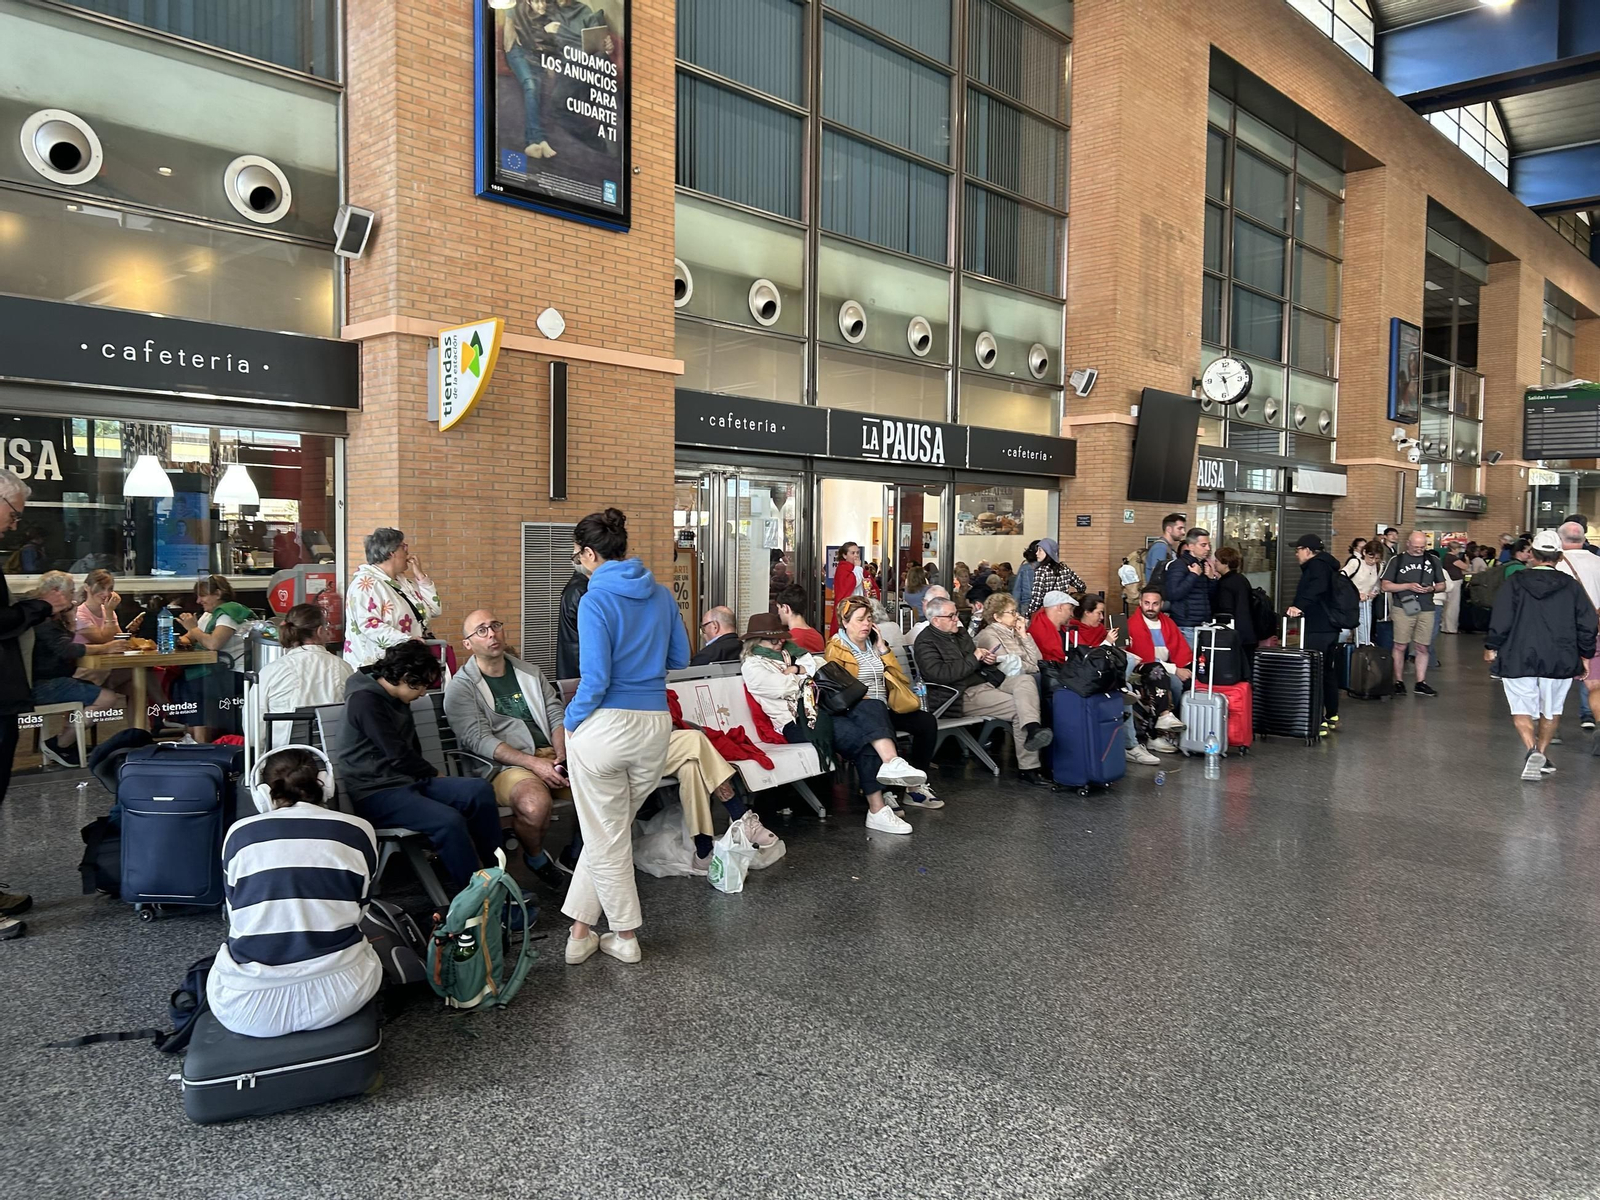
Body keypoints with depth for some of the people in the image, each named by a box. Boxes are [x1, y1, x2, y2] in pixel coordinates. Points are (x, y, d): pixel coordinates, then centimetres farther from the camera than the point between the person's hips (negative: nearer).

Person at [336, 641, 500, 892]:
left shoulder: (398, 700, 15)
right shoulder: (365, 700, -14)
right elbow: (399, 755, -15)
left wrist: (429, 775, 5)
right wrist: (434, 774, 0)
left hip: (406, 780, 9)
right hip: (375, 793, -9)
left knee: (480, 790, -12)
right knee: (449, 820, -31)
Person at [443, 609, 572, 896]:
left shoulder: (530, 672, 17)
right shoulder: (460, 687, 1)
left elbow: (558, 716, 12)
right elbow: (479, 740, -11)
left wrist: (561, 756, -9)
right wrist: (534, 764, -21)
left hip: (552, 755, 5)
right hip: (504, 765, -5)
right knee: (535, 804, -37)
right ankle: (537, 860, -3)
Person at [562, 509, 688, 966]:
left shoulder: (596, 600, -13)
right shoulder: (662, 595, 5)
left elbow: (595, 679, -17)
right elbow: (680, 660, 14)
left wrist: (572, 722, -1)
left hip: (604, 725, -5)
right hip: (654, 724, 6)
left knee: (605, 838, 12)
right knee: (609, 831, 19)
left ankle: (626, 937, 24)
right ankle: (580, 928, 25)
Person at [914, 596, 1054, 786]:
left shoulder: (961, 634, 21)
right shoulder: (926, 643, -5)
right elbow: (940, 674, -21)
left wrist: (986, 659, 8)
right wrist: (973, 659, -13)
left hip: (985, 681, 9)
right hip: (964, 696, -9)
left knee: (1025, 680, -18)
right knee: (1019, 708, -23)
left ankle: (1031, 728, -42)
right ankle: (1028, 769, -29)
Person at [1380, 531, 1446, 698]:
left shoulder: (1433, 561, 12)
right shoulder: (1396, 560, 3)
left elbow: (1442, 585, 17)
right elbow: (1385, 585, 0)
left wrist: (1432, 589, -6)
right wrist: (1408, 586, -11)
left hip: (1426, 610, 3)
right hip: (1403, 608, -3)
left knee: (1422, 648, 4)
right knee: (1400, 646, -1)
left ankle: (1421, 683, 10)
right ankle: (1398, 682, 7)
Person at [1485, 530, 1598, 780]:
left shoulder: (1515, 582, -4)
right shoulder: (1572, 586, 1)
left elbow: (1500, 619, -7)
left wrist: (1491, 647, 6)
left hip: (1518, 659, -2)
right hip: (1559, 662, 2)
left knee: (1522, 709, 4)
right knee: (1551, 711, 18)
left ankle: (1532, 751, -17)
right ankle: (1542, 755, 21)